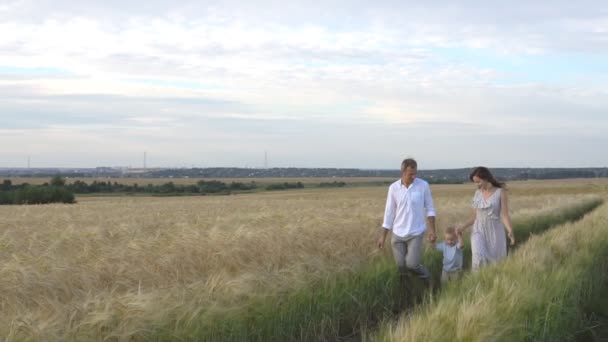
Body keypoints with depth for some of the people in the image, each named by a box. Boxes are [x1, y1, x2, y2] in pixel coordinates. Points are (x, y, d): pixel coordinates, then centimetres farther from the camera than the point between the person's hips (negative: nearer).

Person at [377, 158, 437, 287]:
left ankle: (427, 278, 20)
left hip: (416, 234, -2)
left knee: (412, 264, -10)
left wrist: (432, 230, -6)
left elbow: (430, 209, 1)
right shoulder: (393, 188, -5)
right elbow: (389, 213, 1)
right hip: (398, 234, 2)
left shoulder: (423, 185, -8)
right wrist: (383, 236, 1)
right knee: (401, 265, 4)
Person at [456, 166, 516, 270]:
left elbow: (504, 215, -10)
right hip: (479, 232, 2)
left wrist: (510, 231, -25)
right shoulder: (477, 193, 7)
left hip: (495, 232, -2)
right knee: (479, 259, -19)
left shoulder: (500, 192, -5)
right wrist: (463, 226, -5)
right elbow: (474, 216, 11)